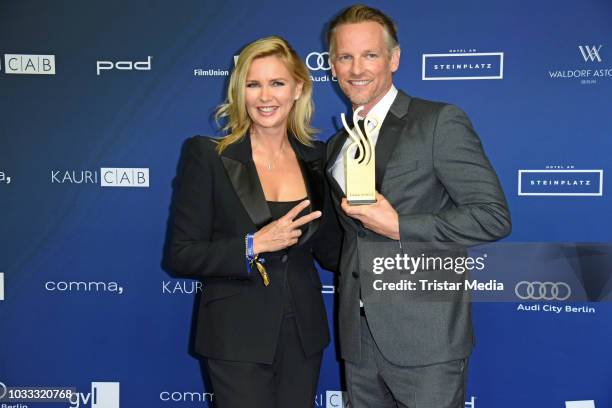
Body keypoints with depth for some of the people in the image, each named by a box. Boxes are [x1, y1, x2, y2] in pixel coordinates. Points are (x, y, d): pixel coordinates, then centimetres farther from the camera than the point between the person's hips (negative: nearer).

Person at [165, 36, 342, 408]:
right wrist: (255, 245, -21)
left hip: (304, 334, 4)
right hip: (238, 339, -4)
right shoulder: (207, 154, -9)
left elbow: (331, 253, 6)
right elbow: (182, 257, -10)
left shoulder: (316, 156, 3)